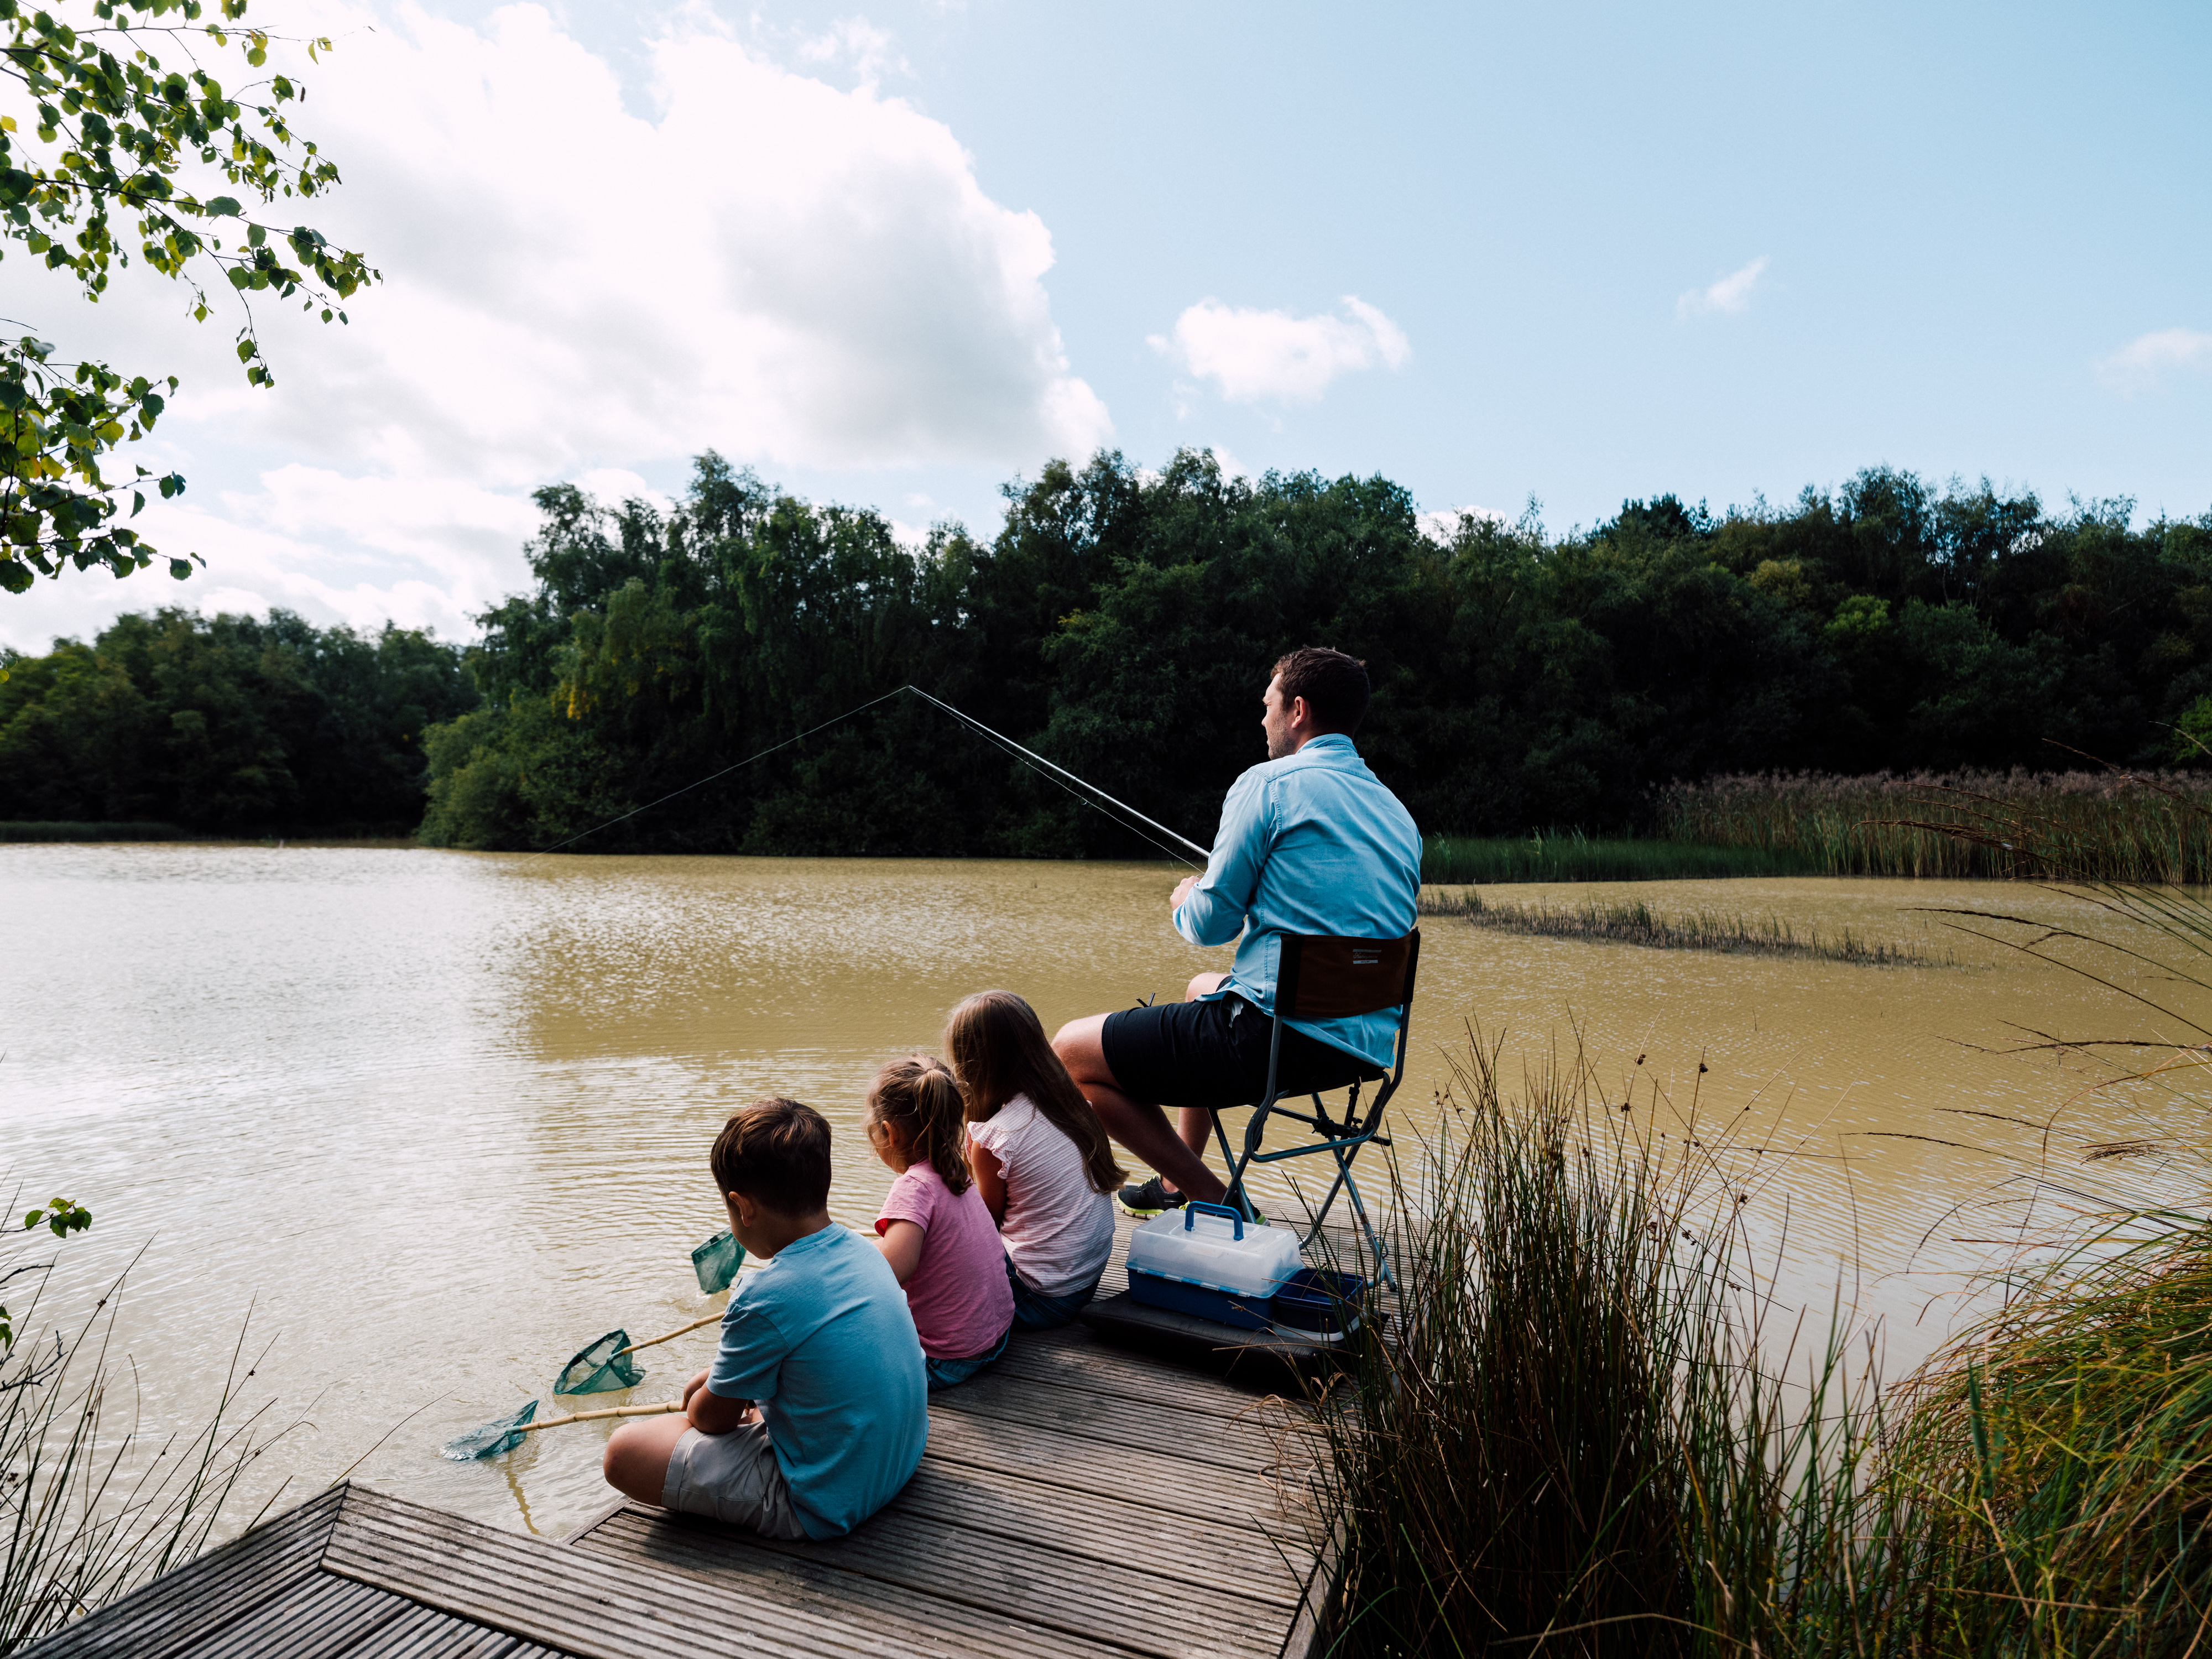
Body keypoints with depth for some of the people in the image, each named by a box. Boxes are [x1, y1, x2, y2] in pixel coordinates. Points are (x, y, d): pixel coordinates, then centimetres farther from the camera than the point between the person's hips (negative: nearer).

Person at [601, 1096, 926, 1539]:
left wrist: (694, 1405, 13)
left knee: (624, 1453, -8)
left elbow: (712, 1417, -8)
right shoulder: (860, 1250, -3)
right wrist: (719, 1374, 19)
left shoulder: (764, 1299, -25)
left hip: (823, 1508, -8)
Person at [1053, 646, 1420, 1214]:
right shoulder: (1399, 814, 14)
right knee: (1204, 988, 37)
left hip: (1275, 1035, -9)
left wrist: (1185, 904, 14)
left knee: (1070, 1052, 2)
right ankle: (1174, 1184, 47)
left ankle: (1214, 1203, 1)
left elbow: (1211, 924, -10)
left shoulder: (1269, 783, -9)